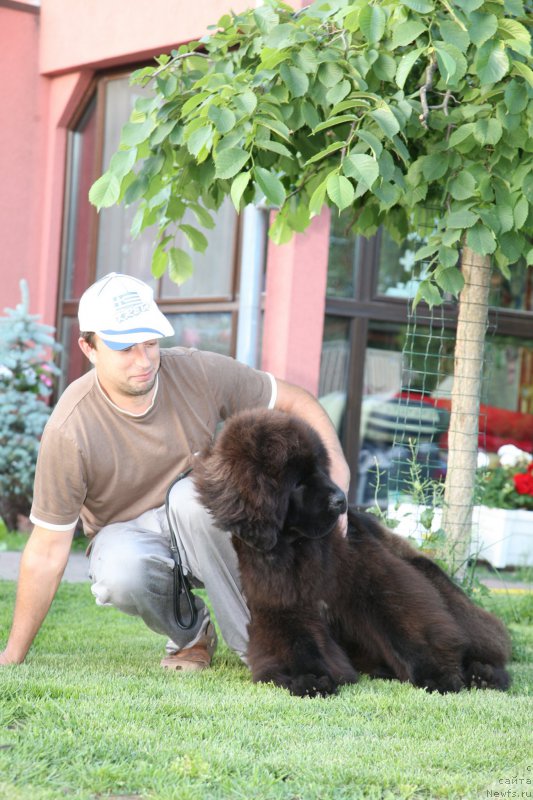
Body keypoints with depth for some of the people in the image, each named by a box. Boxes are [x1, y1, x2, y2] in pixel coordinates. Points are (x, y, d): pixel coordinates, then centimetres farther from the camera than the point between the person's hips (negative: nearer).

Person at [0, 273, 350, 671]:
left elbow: (297, 402, -5)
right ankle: (190, 633, -2)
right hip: (129, 535, -1)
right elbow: (47, 549, -18)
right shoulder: (70, 430, -24)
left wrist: (336, 475, -22)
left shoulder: (200, 372, -17)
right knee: (119, 574, -36)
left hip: (211, 524, 1)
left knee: (191, 496, -34)